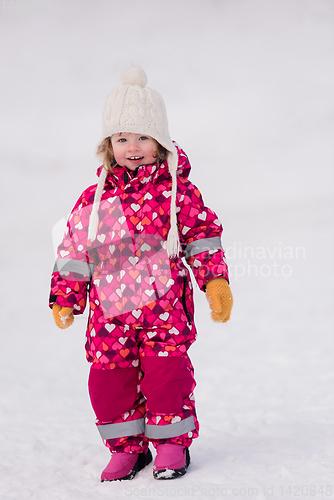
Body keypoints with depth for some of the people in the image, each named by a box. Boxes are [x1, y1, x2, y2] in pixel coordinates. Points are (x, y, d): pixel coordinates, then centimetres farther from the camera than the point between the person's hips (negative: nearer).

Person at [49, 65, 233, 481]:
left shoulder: (177, 191, -1)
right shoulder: (93, 199, 4)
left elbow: (202, 237, 4)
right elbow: (74, 250, 9)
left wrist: (215, 281, -2)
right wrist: (65, 298, 6)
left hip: (164, 305, -2)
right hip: (110, 310, 3)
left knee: (166, 372, -5)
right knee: (109, 378, 3)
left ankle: (172, 443, 17)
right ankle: (127, 446, 21)